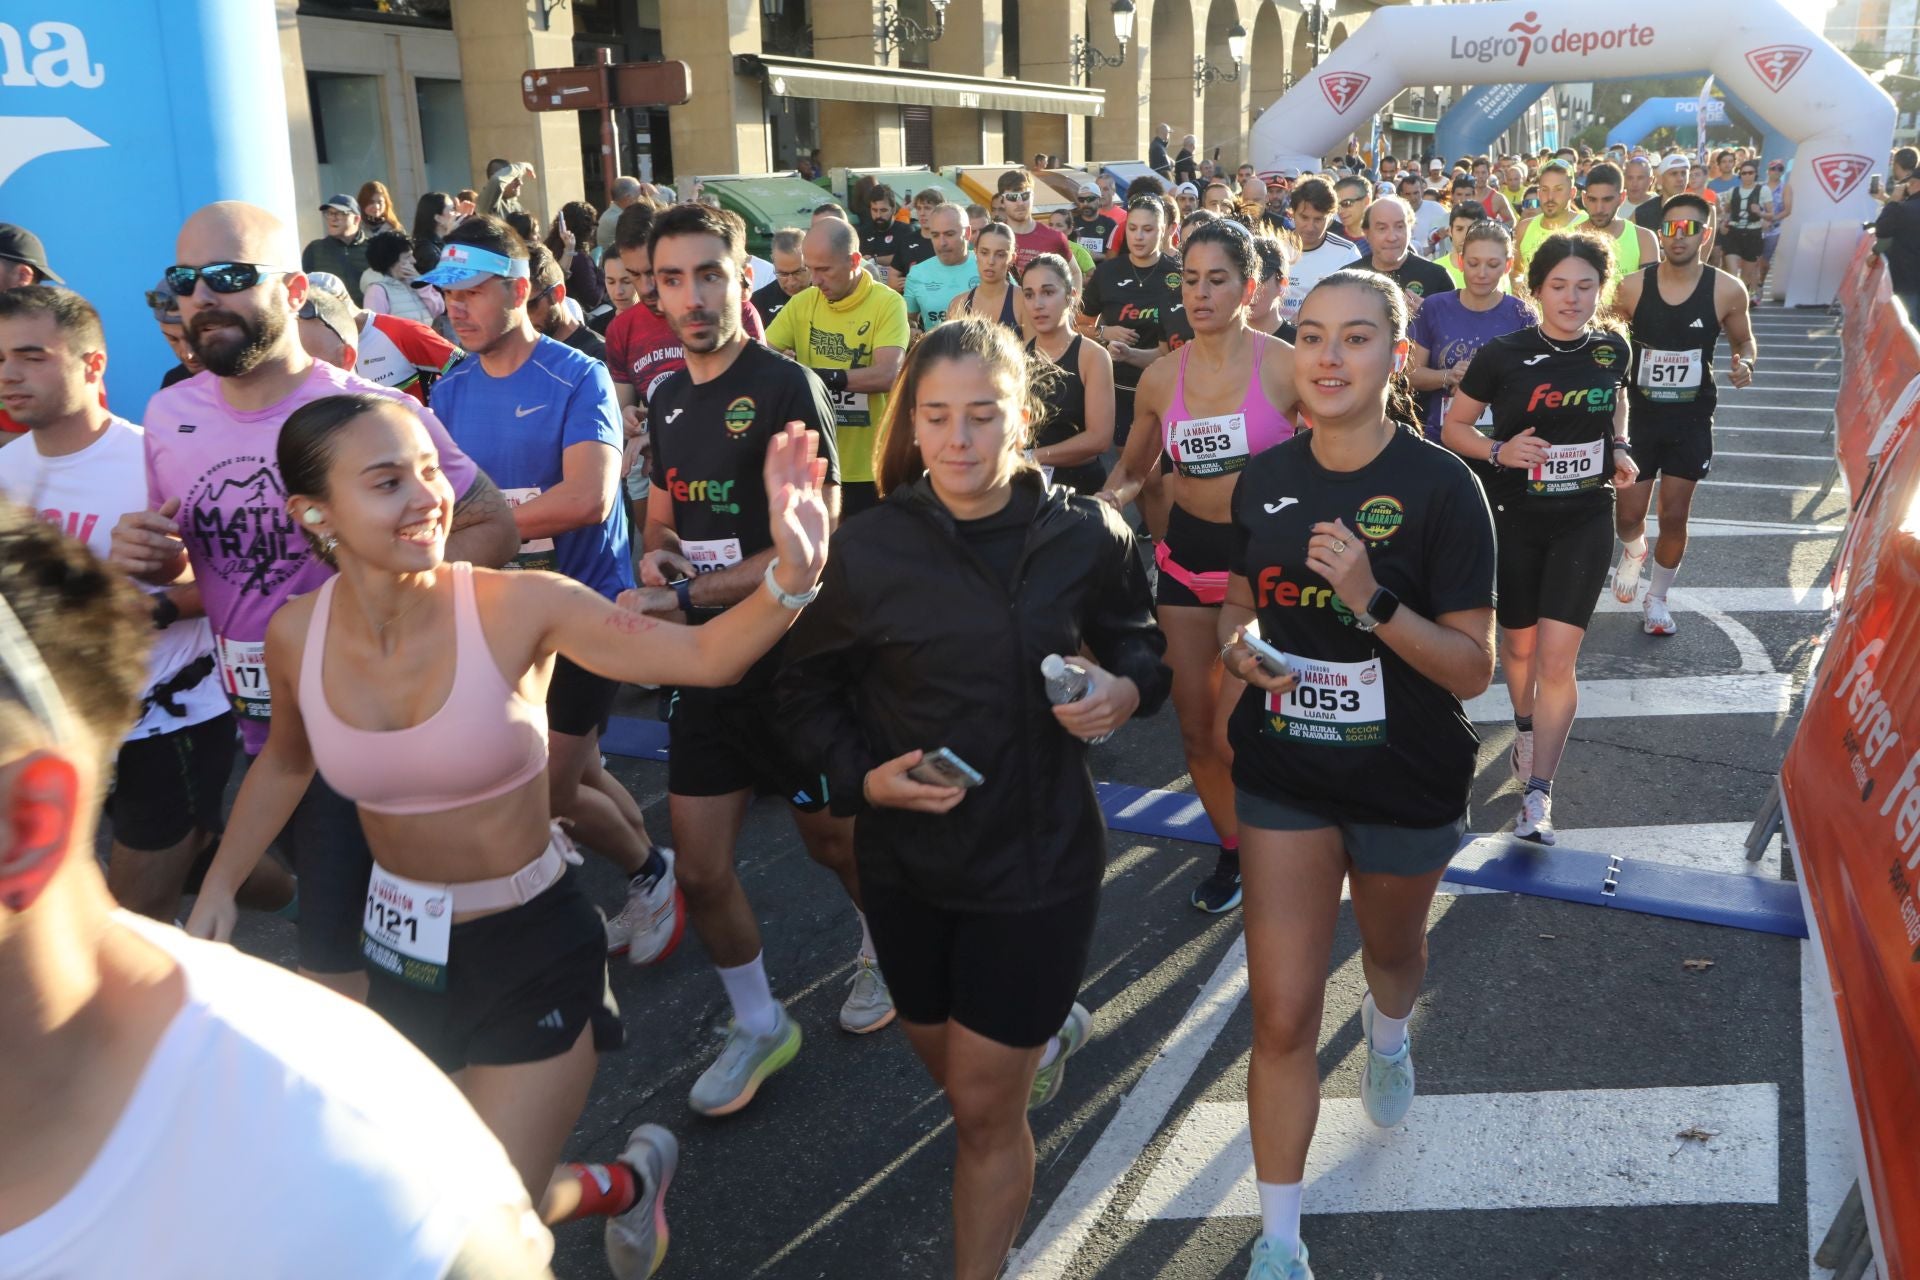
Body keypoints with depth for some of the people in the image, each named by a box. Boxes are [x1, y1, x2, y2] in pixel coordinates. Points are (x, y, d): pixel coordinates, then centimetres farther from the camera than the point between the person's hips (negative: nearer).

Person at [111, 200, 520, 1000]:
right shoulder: (168, 416, 2)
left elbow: (493, 527, -11)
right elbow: (185, 560, 15)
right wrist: (146, 561, -8)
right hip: (256, 731, 6)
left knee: (337, 973, -2)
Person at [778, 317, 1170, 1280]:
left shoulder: (1086, 538, -11)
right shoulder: (865, 550, -11)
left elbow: (1138, 646, 6)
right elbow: (806, 688, 2)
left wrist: (1128, 691, -17)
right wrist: (862, 775, -14)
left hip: (1039, 857, -2)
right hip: (907, 856, 3)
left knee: (985, 1108, 3)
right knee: (948, 1071, 24)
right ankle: (1051, 1025, 58)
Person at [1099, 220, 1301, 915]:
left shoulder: (1285, 366, -9)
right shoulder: (1161, 378, 3)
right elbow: (1133, 468, 17)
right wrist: (1106, 501, -3)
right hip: (1186, 552, 4)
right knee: (1196, 727, 9)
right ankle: (1233, 849, 33)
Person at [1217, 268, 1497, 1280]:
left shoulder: (1440, 487, -16)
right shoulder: (1264, 478, -4)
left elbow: (1474, 668, -16)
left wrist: (1373, 603, -31)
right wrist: (1239, 648, -10)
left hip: (1406, 779, -1)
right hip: (1285, 770, 2)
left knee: (1391, 948, 27)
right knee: (1282, 1013, -1)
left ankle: (1389, 1035, 64)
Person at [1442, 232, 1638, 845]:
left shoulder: (1613, 349, -2)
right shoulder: (1503, 355, -11)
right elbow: (1453, 427, -2)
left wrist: (1618, 448, 3)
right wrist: (1499, 451, -20)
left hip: (1585, 520, 0)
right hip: (1514, 518, 0)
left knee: (1556, 657, -8)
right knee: (1519, 642, 16)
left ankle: (1538, 796, -4)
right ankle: (1526, 728, 48)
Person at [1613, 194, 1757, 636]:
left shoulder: (1727, 290, -8)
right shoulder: (1633, 287, -8)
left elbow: (1744, 340, 8)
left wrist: (1745, 362, -14)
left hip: (1691, 418, 0)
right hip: (1638, 414, 0)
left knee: (1675, 516, 5)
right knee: (1628, 514, 1)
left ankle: (1657, 599, 26)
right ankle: (1633, 551, 39)